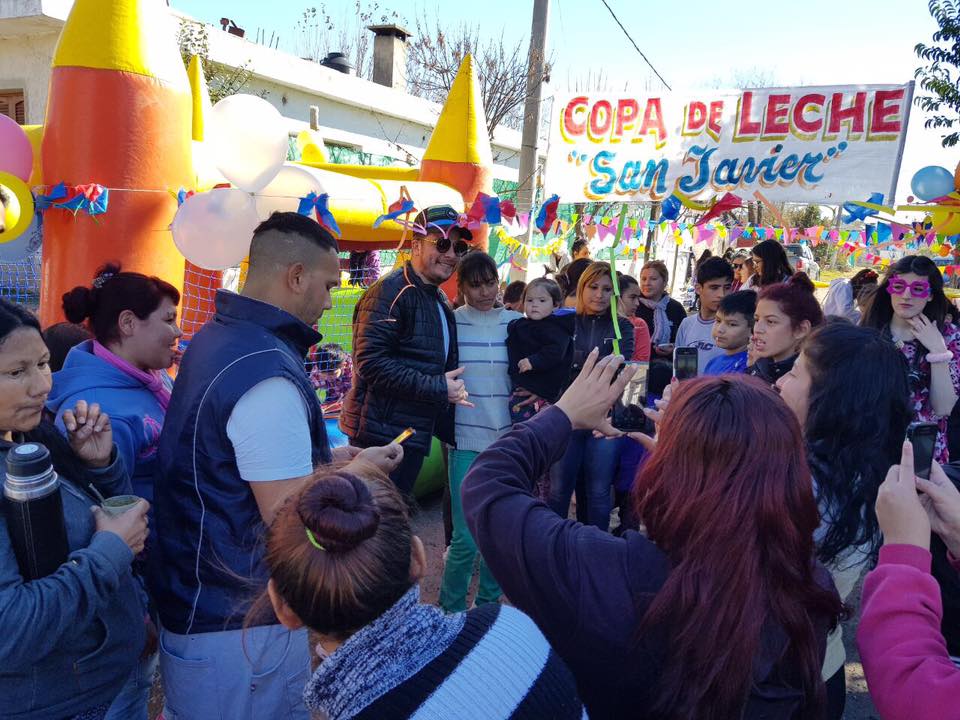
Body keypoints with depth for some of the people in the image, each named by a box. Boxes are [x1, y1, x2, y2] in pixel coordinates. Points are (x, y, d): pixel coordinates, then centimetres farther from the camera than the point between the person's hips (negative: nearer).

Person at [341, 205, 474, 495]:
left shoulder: (440, 301, 16)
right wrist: (437, 388, -22)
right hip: (381, 435, -9)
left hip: (414, 435, 9)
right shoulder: (391, 292, -14)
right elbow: (371, 362, -24)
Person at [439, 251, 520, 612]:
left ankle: (488, 602, 31)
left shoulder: (516, 322, 6)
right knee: (466, 538, -5)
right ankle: (451, 609, 18)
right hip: (467, 441, -3)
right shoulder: (451, 322, -2)